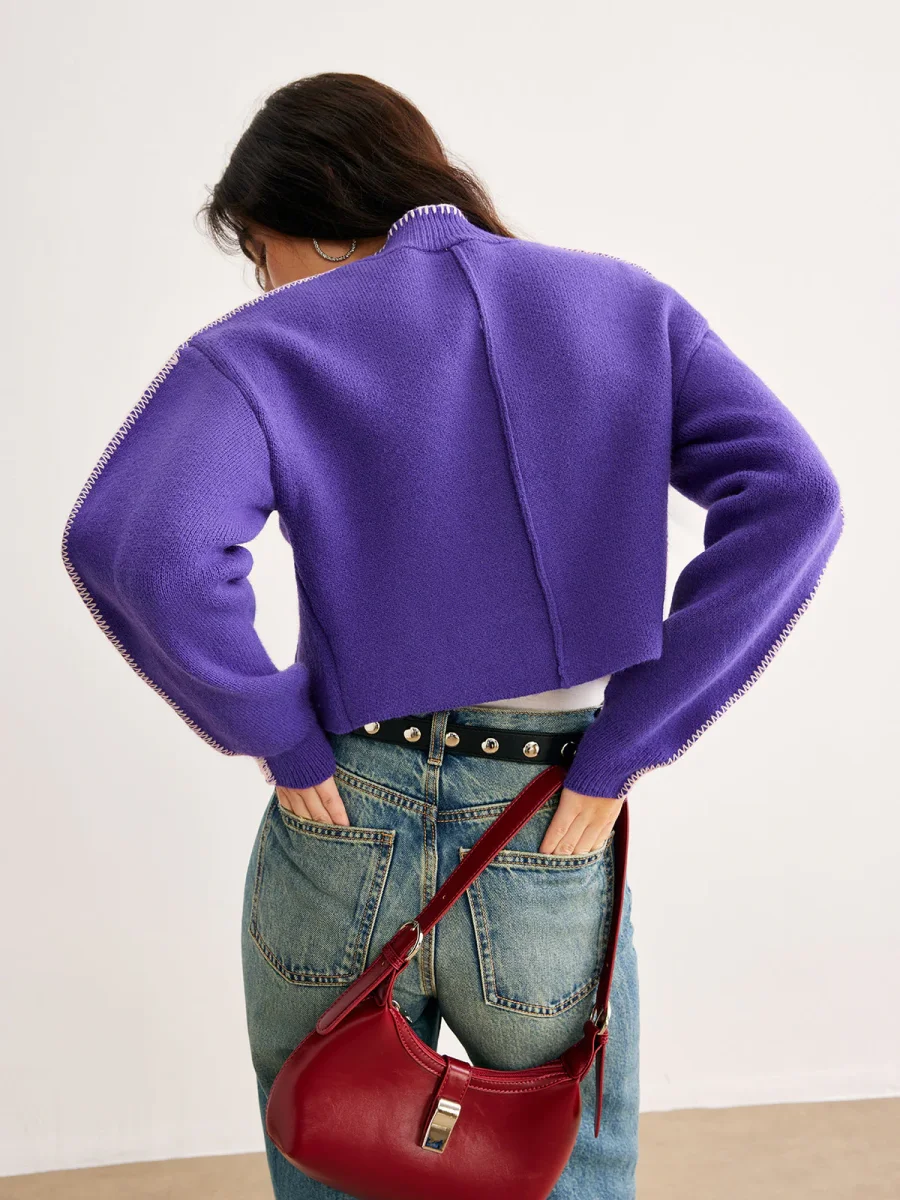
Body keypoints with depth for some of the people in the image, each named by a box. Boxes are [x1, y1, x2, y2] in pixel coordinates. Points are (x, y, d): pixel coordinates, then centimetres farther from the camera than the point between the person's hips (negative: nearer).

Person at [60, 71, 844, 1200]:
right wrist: (618, 753, -9)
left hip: (340, 848, -1)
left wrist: (285, 741, -9)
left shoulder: (265, 348, -4)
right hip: (552, 860, 2)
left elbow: (130, 545, -22)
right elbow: (790, 495, -10)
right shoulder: (627, 305, 4)